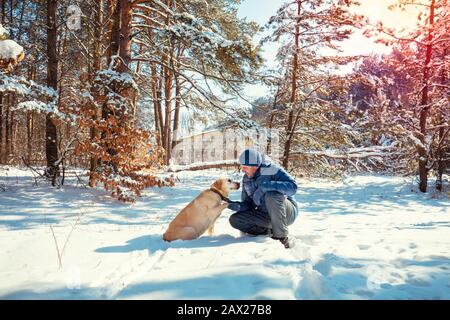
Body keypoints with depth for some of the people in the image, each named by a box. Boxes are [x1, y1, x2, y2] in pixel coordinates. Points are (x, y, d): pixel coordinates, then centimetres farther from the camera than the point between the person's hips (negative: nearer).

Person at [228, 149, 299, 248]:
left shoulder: (273, 170, -18)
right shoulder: (246, 179, 2)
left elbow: (293, 187, -33)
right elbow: (247, 203, 5)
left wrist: (265, 186, -38)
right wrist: (238, 206, -18)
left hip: (287, 212, -6)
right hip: (265, 215, 6)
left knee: (271, 195, -37)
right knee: (235, 220, -11)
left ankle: (282, 236, -22)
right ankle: (270, 231, -6)